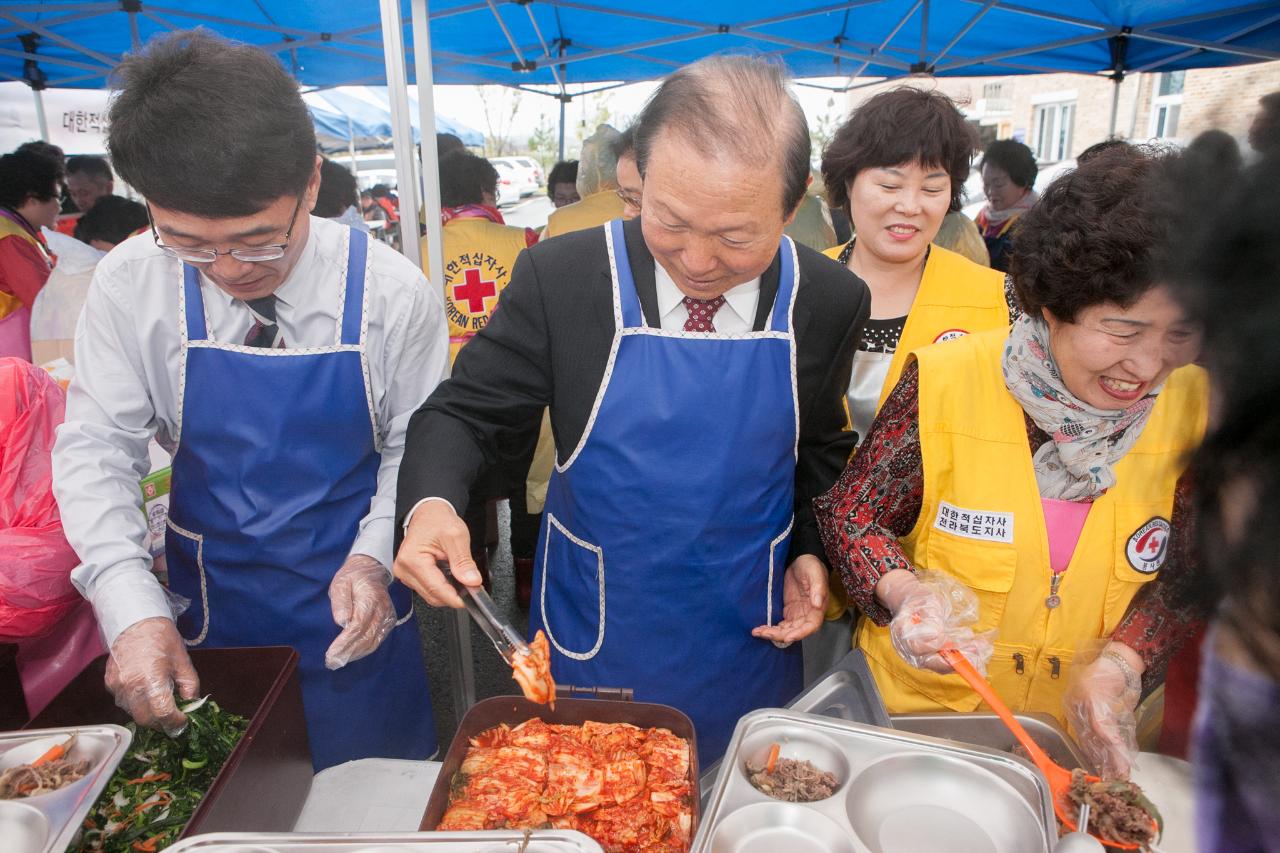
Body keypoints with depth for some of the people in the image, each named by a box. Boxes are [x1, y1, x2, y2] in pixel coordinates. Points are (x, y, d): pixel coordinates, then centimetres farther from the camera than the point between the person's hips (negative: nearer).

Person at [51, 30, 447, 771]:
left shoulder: (390, 291, -16)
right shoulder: (131, 285, -13)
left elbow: (416, 446, -6)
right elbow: (96, 449, -8)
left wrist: (373, 556, -20)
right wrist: (132, 608, -19)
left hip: (357, 609, -1)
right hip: (208, 617, 2)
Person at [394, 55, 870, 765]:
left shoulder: (832, 300, -10)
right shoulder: (559, 277, -18)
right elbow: (463, 412, -9)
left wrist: (810, 549, -5)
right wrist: (431, 504, -27)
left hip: (747, 645, 2)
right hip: (592, 640, -1)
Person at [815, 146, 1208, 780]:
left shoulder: (1194, 404, -10)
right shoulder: (948, 380, -21)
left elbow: (1182, 575, -2)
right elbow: (849, 512, -14)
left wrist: (1122, 662, -19)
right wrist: (902, 591, -33)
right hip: (915, 702, -2)